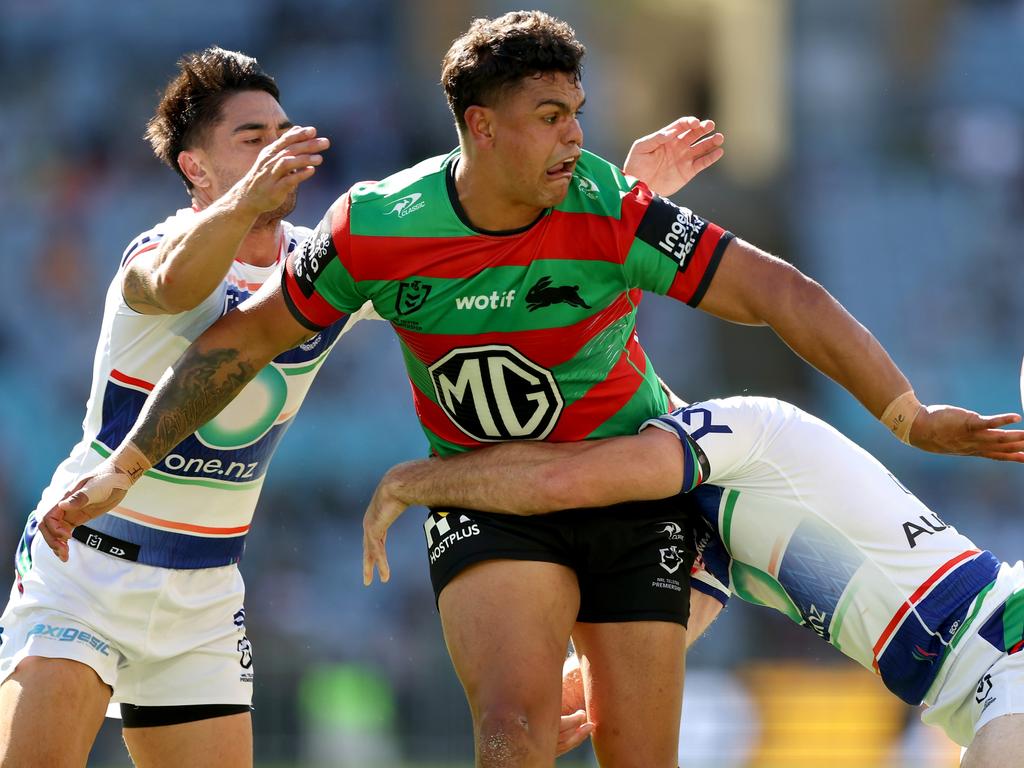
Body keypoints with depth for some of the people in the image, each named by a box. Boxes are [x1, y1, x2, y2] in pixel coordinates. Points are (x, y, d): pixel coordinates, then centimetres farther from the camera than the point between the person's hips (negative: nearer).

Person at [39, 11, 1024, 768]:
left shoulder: (611, 215, -20)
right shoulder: (379, 228, -17)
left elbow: (782, 295, -18)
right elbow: (248, 336, -2)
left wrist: (911, 418, -22)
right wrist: (124, 467, -1)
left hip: (634, 485, 1)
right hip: (484, 498, 0)